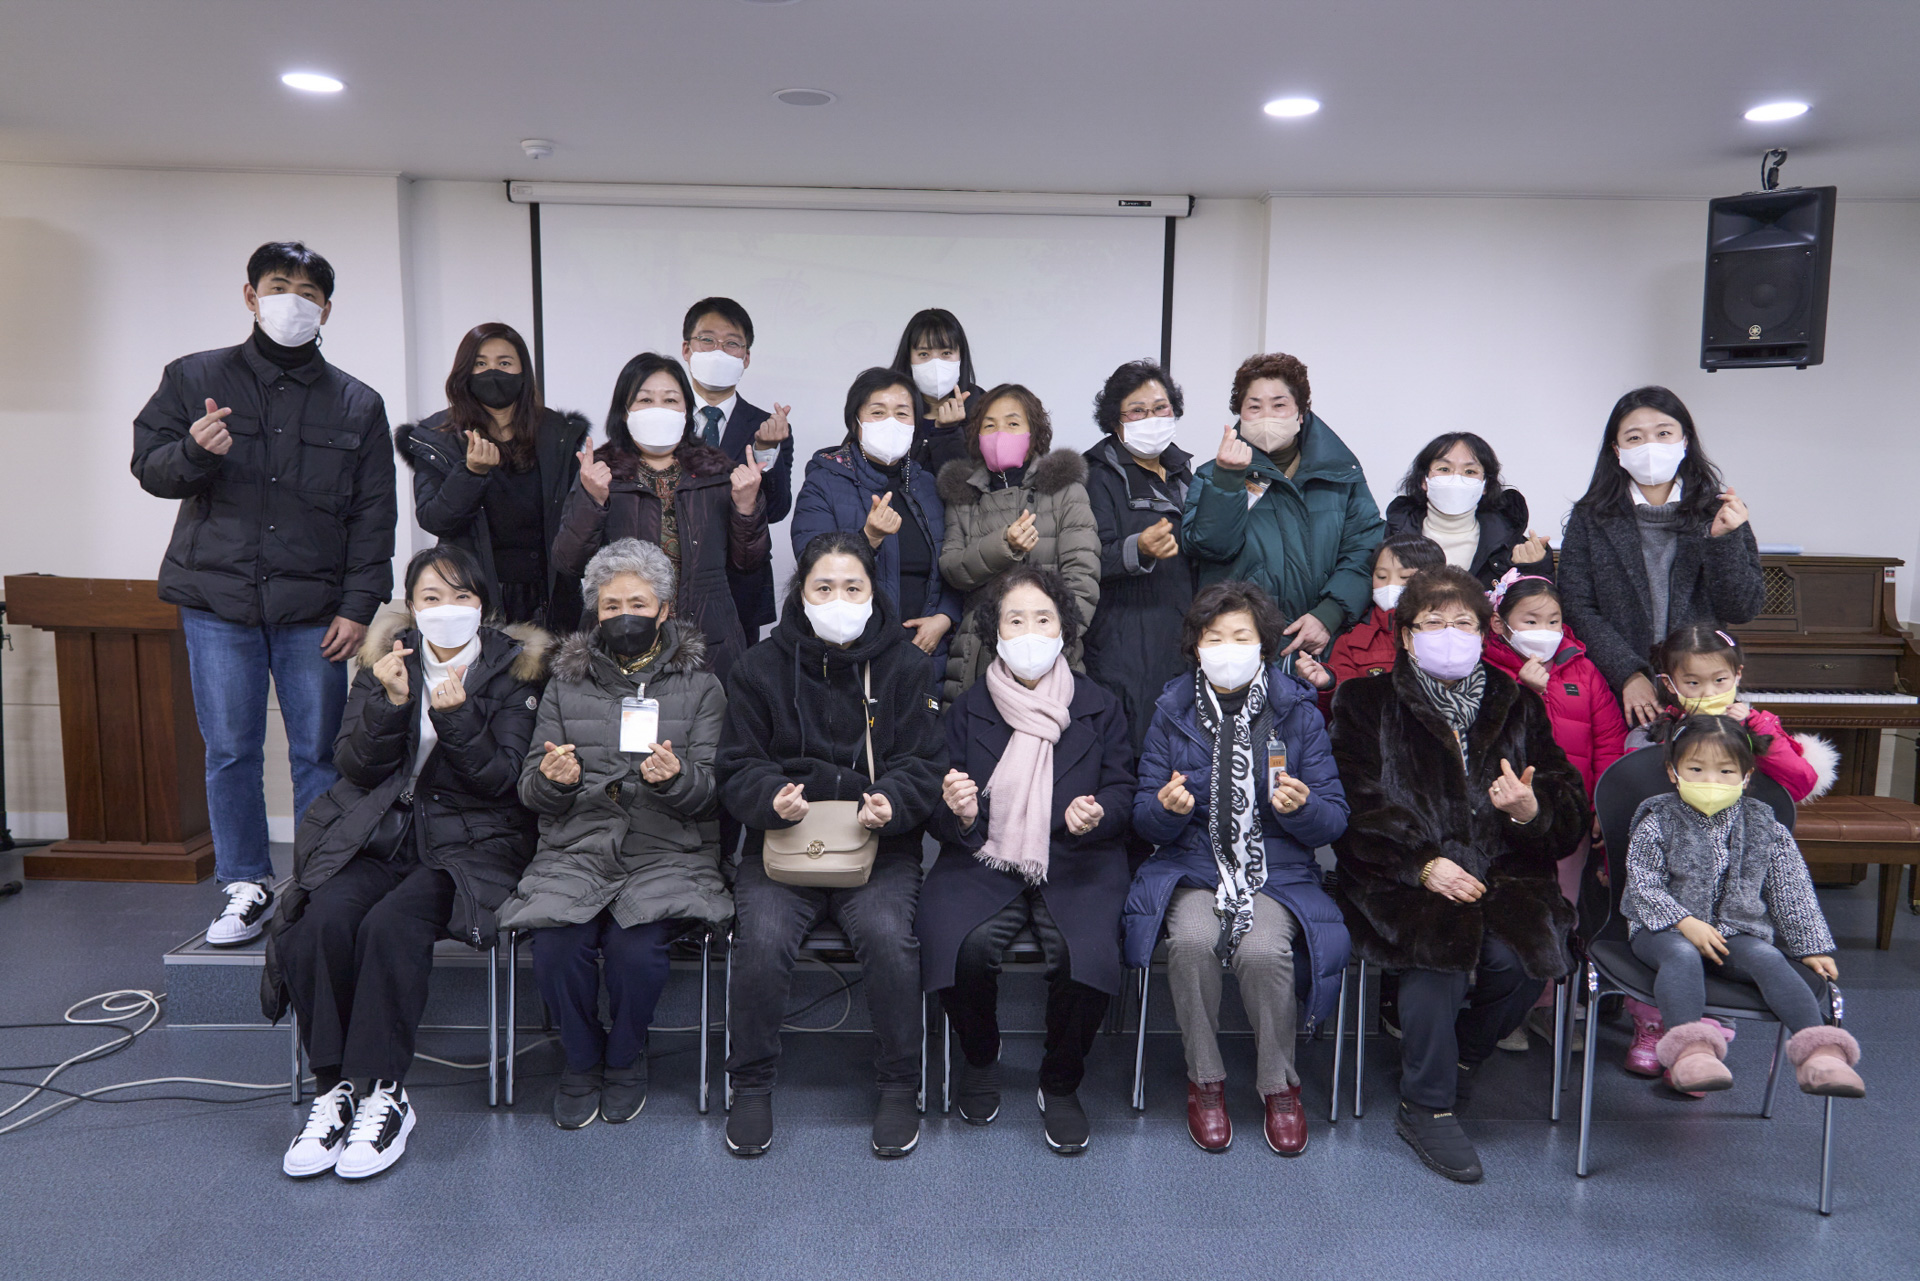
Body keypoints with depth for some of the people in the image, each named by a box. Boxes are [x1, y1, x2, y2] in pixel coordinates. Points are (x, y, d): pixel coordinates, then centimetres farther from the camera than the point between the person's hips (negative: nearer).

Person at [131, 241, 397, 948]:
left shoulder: (357, 404, 9)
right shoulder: (194, 378, 9)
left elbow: (374, 515, 6)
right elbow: (148, 465, 8)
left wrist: (358, 605, -2)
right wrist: (194, 451, -16)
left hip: (315, 609, 0)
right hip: (219, 599, 1)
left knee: (320, 754, 2)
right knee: (230, 752, 5)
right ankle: (247, 886, 19)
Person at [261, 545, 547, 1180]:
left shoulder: (513, 668, 2)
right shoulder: (388, 659, 10)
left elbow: (501, 778, -7)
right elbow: (354, 767, 2)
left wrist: (455, 715, -22)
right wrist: (389, 702, -14)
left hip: (469, 840, -3)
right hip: (378, 834, 3)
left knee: (391, 926, -30)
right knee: (320, 921, -25)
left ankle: (381, 1094, -17)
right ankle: (334, 1089, -12)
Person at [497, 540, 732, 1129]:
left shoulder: (699, 685, 9)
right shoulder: (566, 683, 15)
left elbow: (711, 793, 0)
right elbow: (530, 792, 10)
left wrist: (676, 777, -22)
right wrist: (551, 778, -14)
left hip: (667, 854, -2)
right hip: (576, 852, 2)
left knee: (634, 947, -28)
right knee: (556, 945, -26)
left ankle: (625, 1059, 5)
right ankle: (582, 1059, 5)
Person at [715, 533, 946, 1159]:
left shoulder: (906, 666, 6)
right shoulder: (761, 666, 6)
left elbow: (924, 763, 3)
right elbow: (737, 767, 5)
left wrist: (892, 803, -19)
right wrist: (772, 799, -17)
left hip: (879, 848, 0)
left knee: (888, 935, -27)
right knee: (762, 938, -26)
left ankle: (899, 1085, -5)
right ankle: (751, 1085, -2)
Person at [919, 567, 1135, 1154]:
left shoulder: (1099, 708, 10)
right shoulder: (968, 709, 9)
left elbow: (1122, 787, 8)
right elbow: (942, 818, 9)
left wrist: (1097, 814, -15)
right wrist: (958, 813, -16)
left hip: (1075, 864, 0)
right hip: (984, 862, 1)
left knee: (1084, 956, -30)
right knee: (964, 947, -30)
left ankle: (1060, 1085, 2)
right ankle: (980, 1060, 6)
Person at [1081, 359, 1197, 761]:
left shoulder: (1183, 469, 17)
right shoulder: (1098, 475, -3)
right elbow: (1090, 559, -15)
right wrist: (1139, 549, -31)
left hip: (1182, 636, 6)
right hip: (1125, 646, -6)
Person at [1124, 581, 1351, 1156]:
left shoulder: (1298, 713, 1)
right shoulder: (1173, 713, 3)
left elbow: (1334, 821, 1)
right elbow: (1147, 821, 4)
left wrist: (1301, 806, -22)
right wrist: (1167, 808, -20)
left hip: (1278, 871, -1)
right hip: (1192, 868, 1)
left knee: (1262, 949, -30)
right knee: (1193, 939, -30)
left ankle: (1279, 1084, -3)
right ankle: (1204, 1079, -6)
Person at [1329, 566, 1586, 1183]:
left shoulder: (1518, 708, 16)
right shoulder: (1368, 704, 8)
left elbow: (1571, 819, 12)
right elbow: (1356, 808, -3)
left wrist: (1531, 811, -12)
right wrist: (1423, 864, -16)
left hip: (1504, 877, 3)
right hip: (1398, 879, -3)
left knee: (1523, 958, -26)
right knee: (1440, 944, -32)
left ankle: (1456, 1062, 4)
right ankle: (1426, 1107, -13)